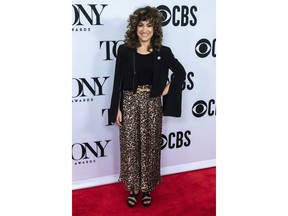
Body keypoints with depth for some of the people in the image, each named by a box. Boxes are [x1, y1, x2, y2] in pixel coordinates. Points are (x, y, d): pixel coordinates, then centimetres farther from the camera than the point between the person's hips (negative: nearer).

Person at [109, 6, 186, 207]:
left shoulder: (163, 52, -3)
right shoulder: (124, 50, -4)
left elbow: (181, 72, 9)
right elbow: (118, 81, -2)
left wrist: (168, 89, -2)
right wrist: (117, 109, -4)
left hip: (152, 104, 0)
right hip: (130, 102, 0)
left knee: (150, 146, 9)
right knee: (130, 146, 7)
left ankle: (147, 187, 28)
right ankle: (133, 187, 26)